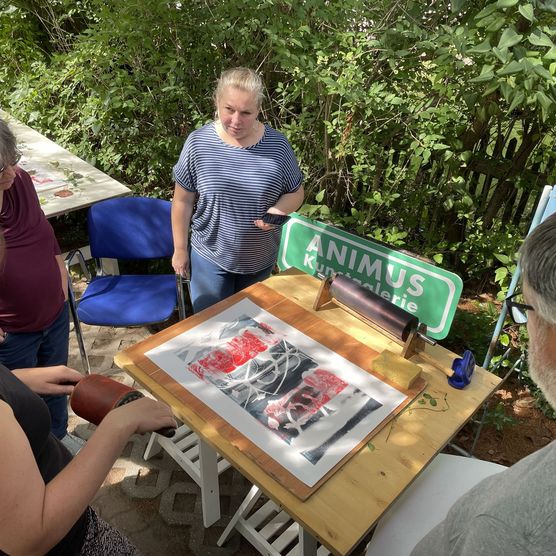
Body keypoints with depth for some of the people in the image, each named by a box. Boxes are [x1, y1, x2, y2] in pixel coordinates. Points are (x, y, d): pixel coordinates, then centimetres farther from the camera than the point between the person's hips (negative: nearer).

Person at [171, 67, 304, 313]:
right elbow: (183, 201, -5)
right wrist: (180, 249, 0)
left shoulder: (277, 145, -10)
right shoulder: (198, 143, -12)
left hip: (261, 259, 2)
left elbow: (296, 192, 1)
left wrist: (278, 211, -20)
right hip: (210, 256, -1)